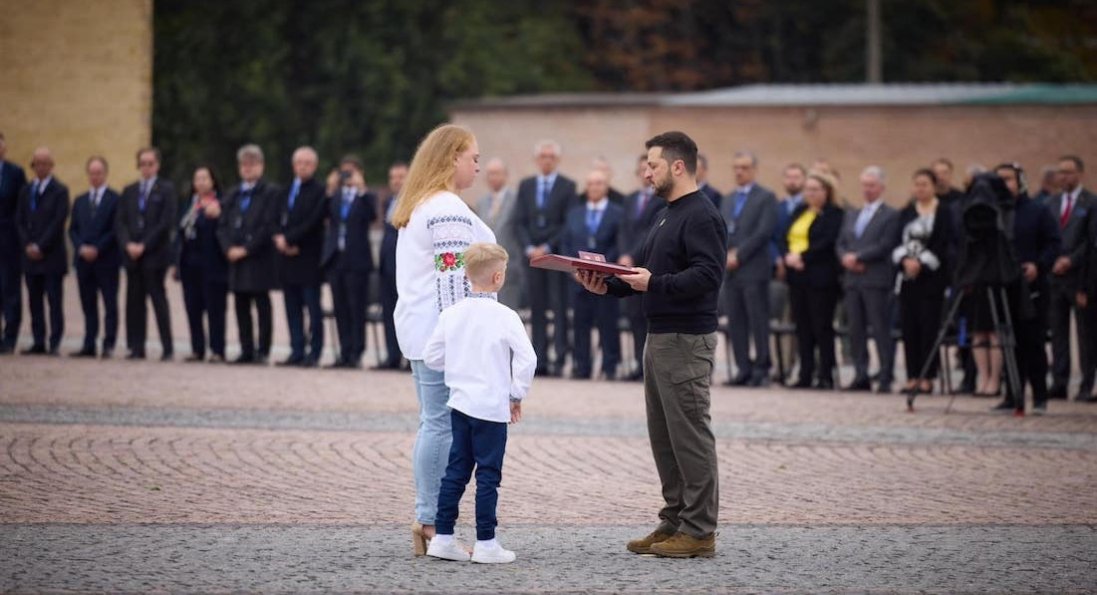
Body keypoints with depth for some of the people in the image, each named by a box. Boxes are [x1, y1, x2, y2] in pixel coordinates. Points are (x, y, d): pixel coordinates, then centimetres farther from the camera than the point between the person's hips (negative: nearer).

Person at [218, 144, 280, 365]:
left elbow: (268, 226, -10)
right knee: (241, 305, 5)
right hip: (236, 259, 6)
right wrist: (229, 248, -5)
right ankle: (246, 350, 10)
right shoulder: (234, 195, 17)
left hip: (259, 259, -6)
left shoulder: (270, 193, -2)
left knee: (262, 305, -3)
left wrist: (246, 249, -14)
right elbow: (223, 225, 13)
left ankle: (262, 350, -1)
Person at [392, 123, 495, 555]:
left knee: (433, 425, 12)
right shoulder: (450, 211, -14)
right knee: (443, 425, -9)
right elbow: (453, 278, -19)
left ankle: (427, 521, 13)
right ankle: (432, 522, -9)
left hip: (420, 330, 11)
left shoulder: (417, 207, 19)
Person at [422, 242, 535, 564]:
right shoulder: (505, 317, -11)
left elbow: (431, 356, 6)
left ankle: (443, 537, 11)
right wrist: (517, 394, -2)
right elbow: (526, 359, -15)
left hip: (460, 403, 5)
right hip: (492, 407, -5)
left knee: (456, 470, 11)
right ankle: (485, 544, 0)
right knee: (488, 475, -1)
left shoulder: (451, 315, 2)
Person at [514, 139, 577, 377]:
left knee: (559, 308, -6)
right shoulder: (525, 186, 14)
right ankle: (540, 360, 4)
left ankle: (559, 359, -8)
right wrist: (529, 247, -4)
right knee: (537, 310, 3)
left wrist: (548, 248, -9)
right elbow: (519, 221, 10)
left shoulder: (567, 186, 2)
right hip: (533, 255, 4)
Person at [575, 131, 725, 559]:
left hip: (686, 342, -10)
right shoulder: (668, 216, 20)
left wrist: (655, 283, -28)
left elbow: (708, 274, -23)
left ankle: (699, 531, -4)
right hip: (659, 338, 10)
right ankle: (674, 521, 18)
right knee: (663, 436, 12)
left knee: (690, 435, -7)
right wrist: (609, 286, 8)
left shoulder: (701, 216, -13)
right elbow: (649, 275, 23)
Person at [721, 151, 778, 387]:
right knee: (735, 323, 4)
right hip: (730, 270, 6)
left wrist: (738, 255, -13)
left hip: (754, 269, -6)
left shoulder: (766, 197, -1)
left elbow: (764, 231, -11)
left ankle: (761, 370, -2)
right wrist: (725, 255, -4)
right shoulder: (728, 200, 20)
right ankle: (744, 370, 8)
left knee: (758, 321, -5)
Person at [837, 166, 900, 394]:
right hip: (853, 279, 6)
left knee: (881, 330, -6)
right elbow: (841, 244, 16)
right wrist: (846, 258, -5)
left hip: (877, 280, -6)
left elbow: (885, 246, -11)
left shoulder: (890, 216, -1)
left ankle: (885, 379, -5)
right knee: (856, 330, 5)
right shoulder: (851, 215, 21)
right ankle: (861, 376, 10)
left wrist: (857, 257, -12)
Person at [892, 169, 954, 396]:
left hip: (932, 275, -5)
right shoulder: (906, 213, 14)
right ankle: (913, 377, 7)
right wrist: (905, 261, -11)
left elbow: (943, 244, -8)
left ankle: (927, 377, -3)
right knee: (909, 327, 3)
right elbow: (899, 241, 8)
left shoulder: (944, 212, -1)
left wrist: (920, 263, -13)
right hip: (908, 275, 5)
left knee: (929, 326, -6)